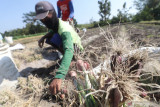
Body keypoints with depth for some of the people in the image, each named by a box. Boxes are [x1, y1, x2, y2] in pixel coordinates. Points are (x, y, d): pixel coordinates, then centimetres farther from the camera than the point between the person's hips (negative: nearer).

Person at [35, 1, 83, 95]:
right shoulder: (54, 23, -11)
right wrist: (43, 37, -17)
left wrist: (59, 76, -65)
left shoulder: (64, 28, -36)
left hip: (76, 49, -7)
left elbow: (69, 50, -52)